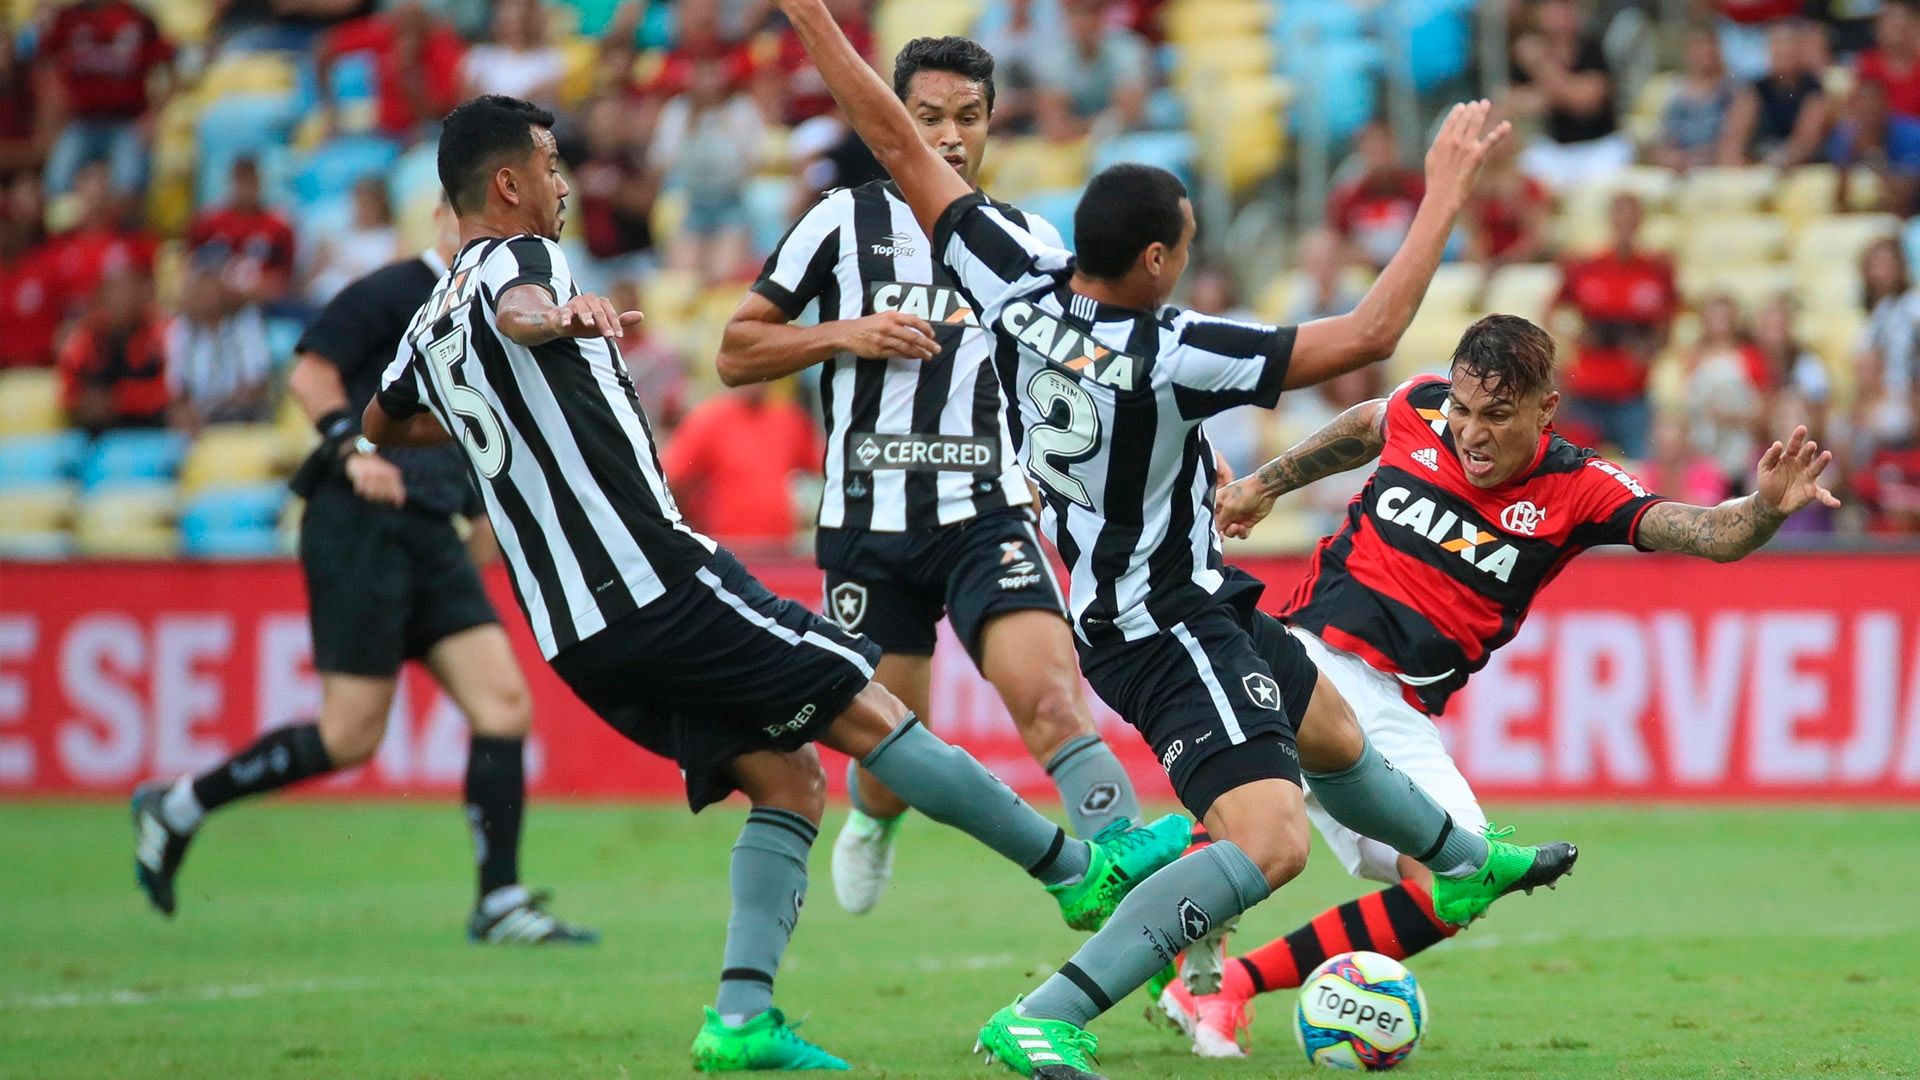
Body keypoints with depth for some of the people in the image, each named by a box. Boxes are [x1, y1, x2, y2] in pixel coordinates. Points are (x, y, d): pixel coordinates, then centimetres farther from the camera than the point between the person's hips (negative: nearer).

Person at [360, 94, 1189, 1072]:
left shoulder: (429, 323, 18)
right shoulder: (520, 257, -6)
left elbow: (382, 423, 37)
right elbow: (515, 310, -32)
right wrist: (558, 316, -53)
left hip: (577, 639, 9)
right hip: (659, 579, -9)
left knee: (786, 779, 10)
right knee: (870, 714, -2)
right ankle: (1082, 870, 3)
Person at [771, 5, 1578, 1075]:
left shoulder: (1018, 288, -12)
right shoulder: (1170, 354, -29)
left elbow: (903, 146, -9)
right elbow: (1369, 334, -26)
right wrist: (1448, 191, -19)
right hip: (1170, 633, -10)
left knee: (1335, 735, 31)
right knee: (1270, 842, -23)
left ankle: (1470, 864, 57)